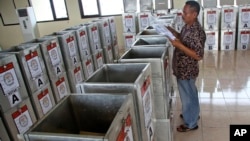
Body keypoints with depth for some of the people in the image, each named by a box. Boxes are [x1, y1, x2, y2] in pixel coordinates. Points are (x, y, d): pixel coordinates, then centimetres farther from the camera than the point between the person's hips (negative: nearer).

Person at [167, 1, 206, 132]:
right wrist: (173, 32, 3)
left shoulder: (197, 32, -27)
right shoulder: (187, 26, 2)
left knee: (188, 96, 9)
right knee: (190, 94, 26)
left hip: (187, 71, -9)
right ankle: (193, 113, 48)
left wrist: (179, 45, -32)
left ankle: (190, 123, 29)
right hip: (183, 69, 9)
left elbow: (198, 55, -28)